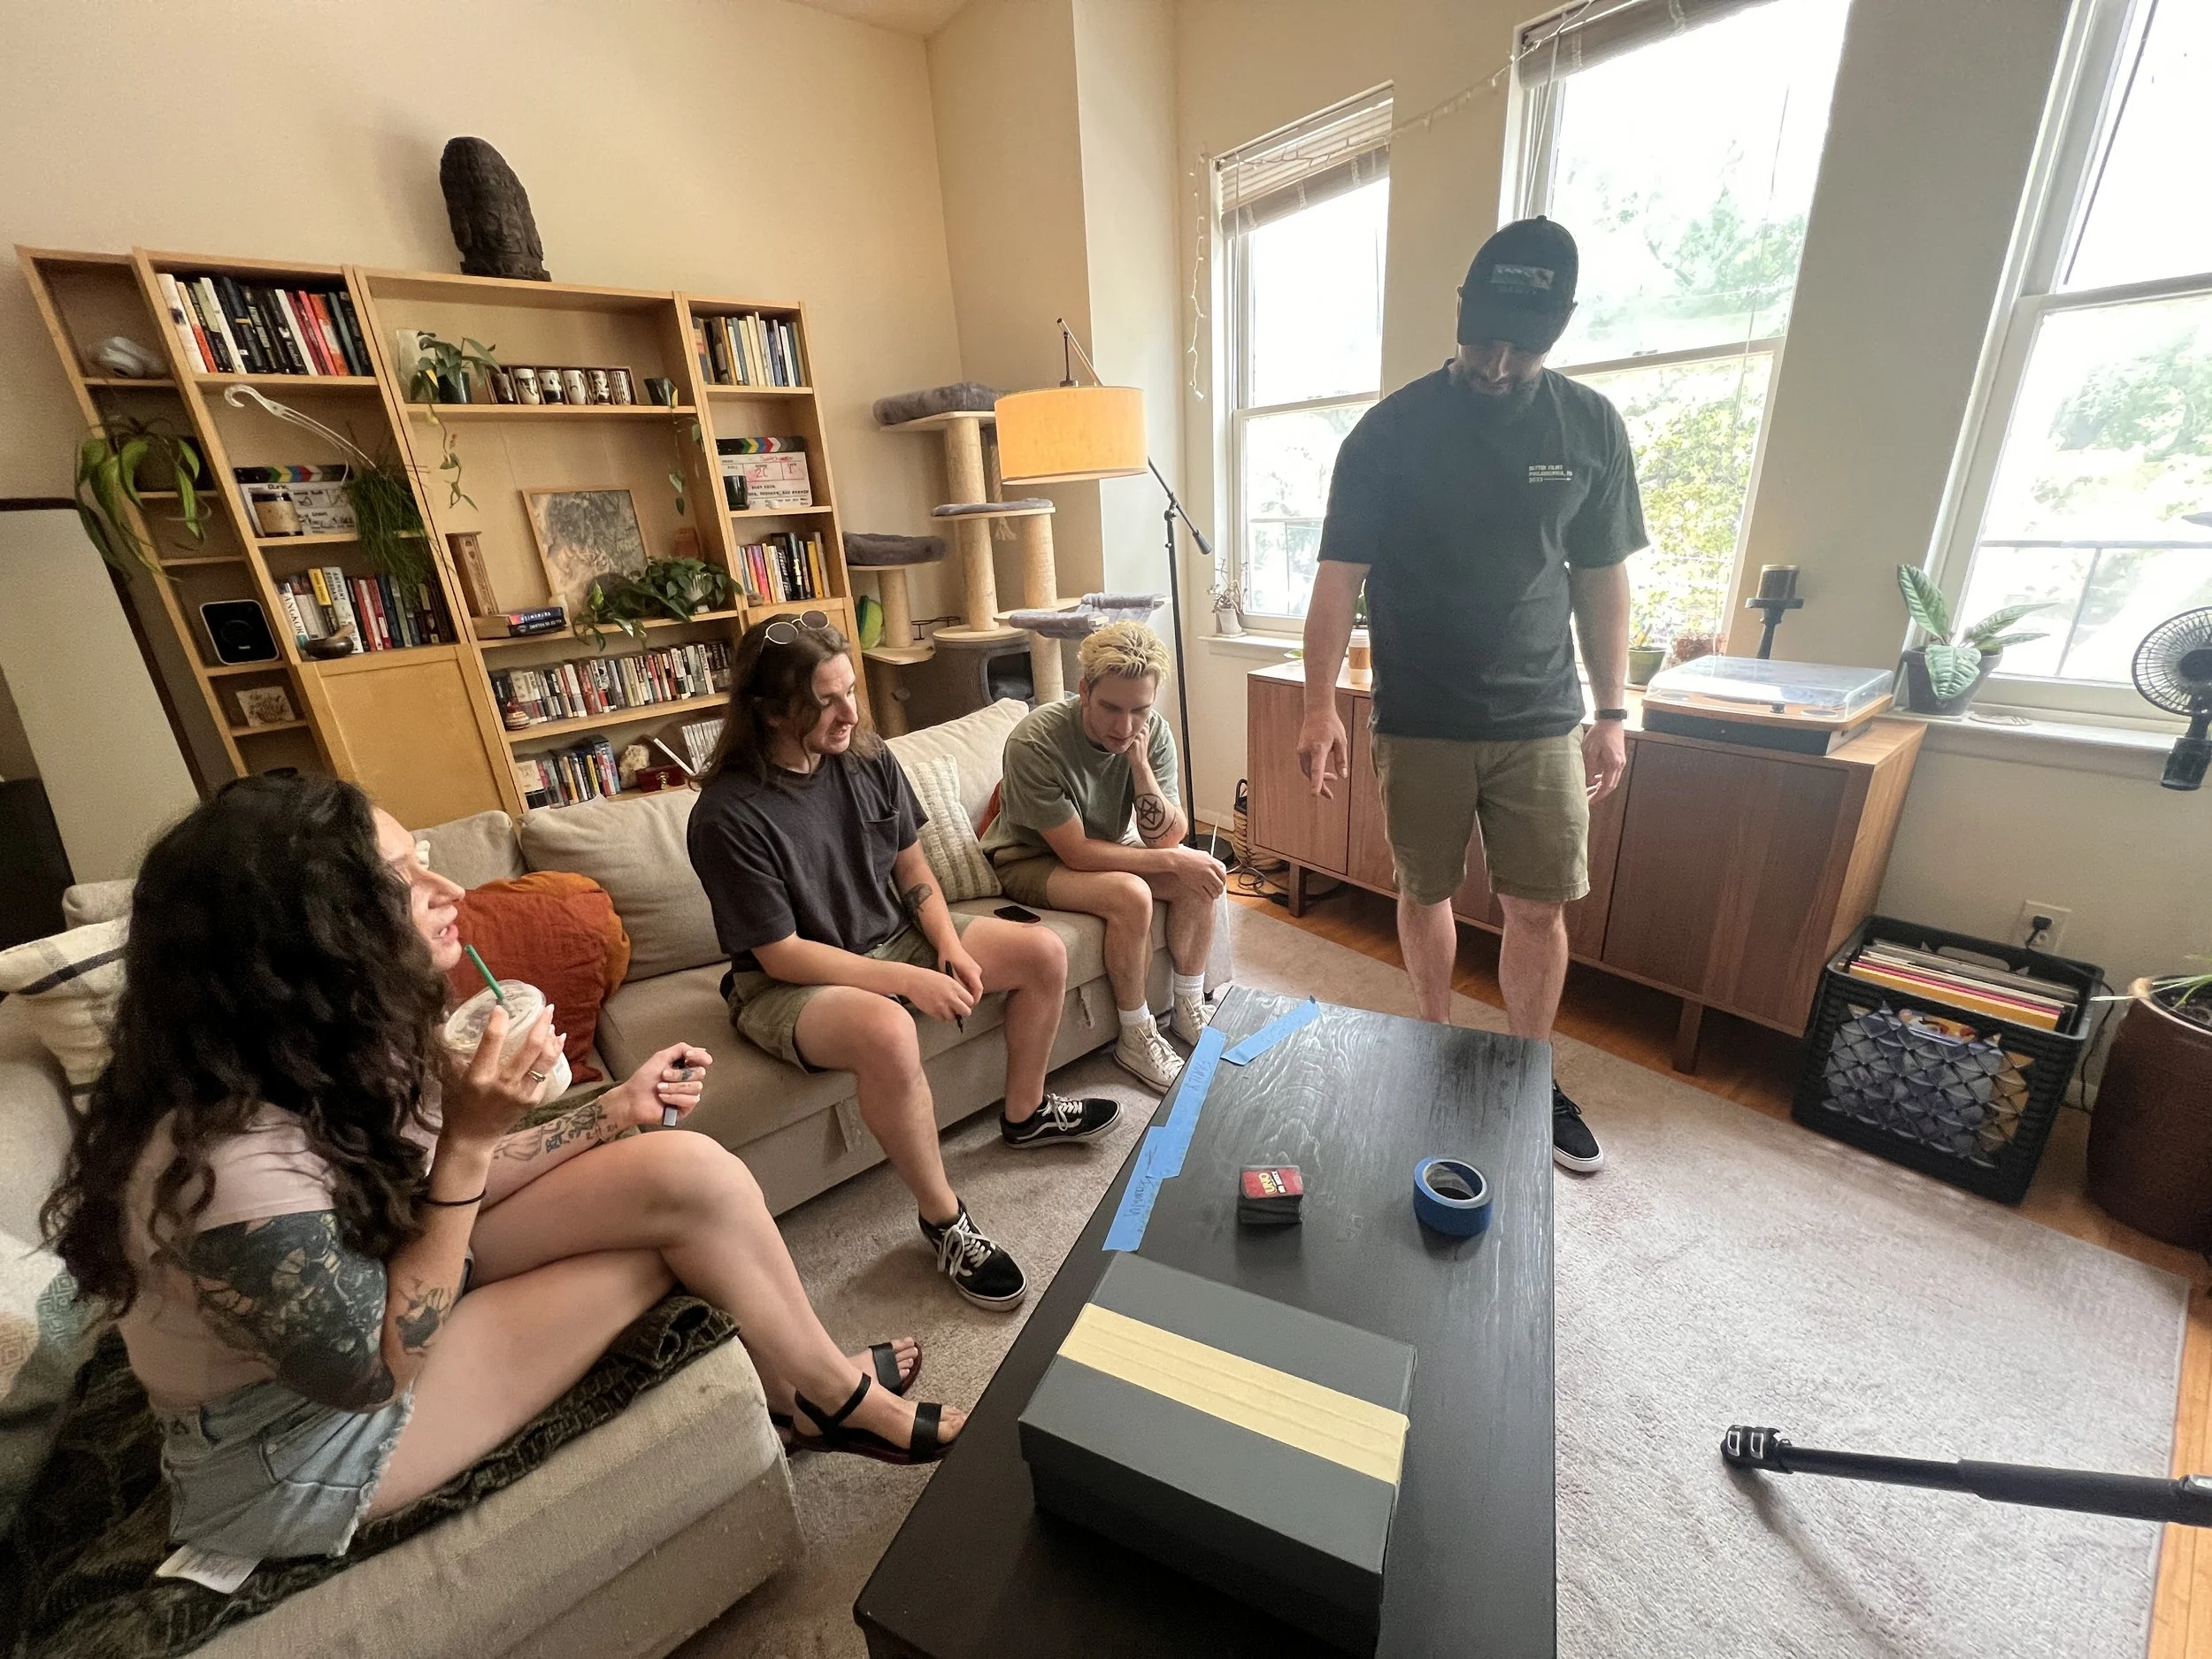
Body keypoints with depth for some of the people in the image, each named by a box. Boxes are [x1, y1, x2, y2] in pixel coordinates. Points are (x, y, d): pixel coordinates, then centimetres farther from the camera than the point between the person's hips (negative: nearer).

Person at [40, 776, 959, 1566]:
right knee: (681, 1206, -15)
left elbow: (443, 1190, 2)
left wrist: (619, 1106, -3)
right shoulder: (231, 1159, -35)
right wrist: (468, 1138, -31)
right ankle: (841, 1401, 10)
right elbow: (374, 1372, -24)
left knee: (684, 1172, -10)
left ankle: (816, 1384, 11)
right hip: (295, 1438, -7)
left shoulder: (333, 1048, -10)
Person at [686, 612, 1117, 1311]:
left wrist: (950, 946, -12)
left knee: (1045, 953, -2)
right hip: (791, 985, -6)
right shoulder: (727, 816, -24)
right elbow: (781, 955, -22)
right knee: (887, 1032, -39)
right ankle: (944, 1218, -13)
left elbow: (913, 871, 4)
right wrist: (909, 980, -26)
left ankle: (1026, 1113, 21)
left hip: (893, 939, 7)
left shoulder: (869, 759, -7)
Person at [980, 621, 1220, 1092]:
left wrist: (1139, 764, -29)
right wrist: (1172, 862, -26)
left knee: (1200, 876, -13)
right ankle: (1136, 1038, -9)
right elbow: (1077, 853, -28)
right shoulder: (1035, 742, -31)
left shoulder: (1153, 732, -15)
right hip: (1030, 861, -6)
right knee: (1130, 894, -31)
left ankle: (1188, 1008, 7)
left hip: (1106, 846, 6)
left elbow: (1168, 837, -15)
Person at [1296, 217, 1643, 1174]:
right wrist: (1320, 709, -15)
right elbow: (1340, 577, -6)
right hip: (1420, 722, -2)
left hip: (1541, 720, 2)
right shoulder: (1392, 430, -3)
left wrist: (1611, 714, 7)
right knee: (1426, 891, 9)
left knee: (1540, 907, 4)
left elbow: (1602, 577, 10)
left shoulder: (1592, 428, 5)